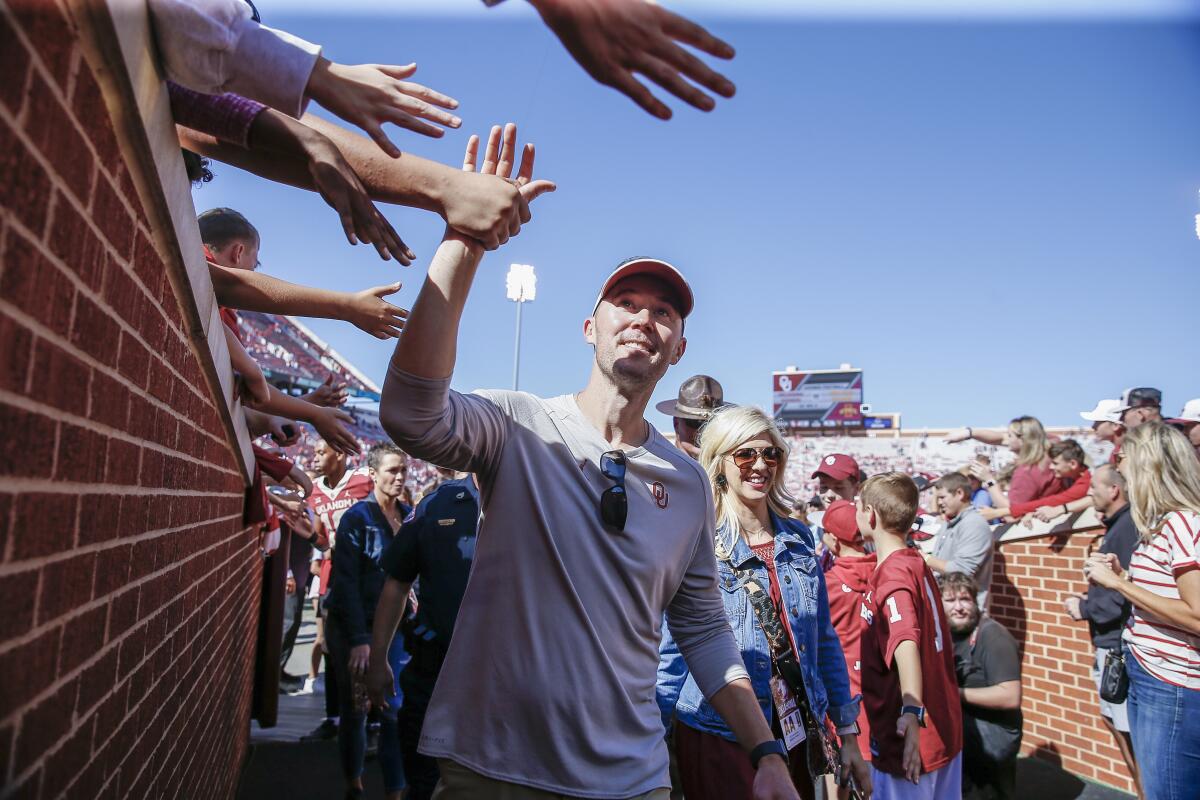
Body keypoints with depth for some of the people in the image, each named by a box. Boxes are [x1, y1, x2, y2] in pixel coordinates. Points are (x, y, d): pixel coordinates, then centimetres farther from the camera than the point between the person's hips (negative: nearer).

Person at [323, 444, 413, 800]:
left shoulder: (410, 517, 3)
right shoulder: (356, 517, -11)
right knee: (355, 711, 11)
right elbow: (347, 582, -15)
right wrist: (359, 640, -20)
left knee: (396, 711, 2)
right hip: (353, 628, -3)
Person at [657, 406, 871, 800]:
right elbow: (671, 653, -5)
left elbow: (825, 640, 9)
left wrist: (847, 733, 9)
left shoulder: (799, 538, 3)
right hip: (717, 739, -4)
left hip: (796, 734, 5)